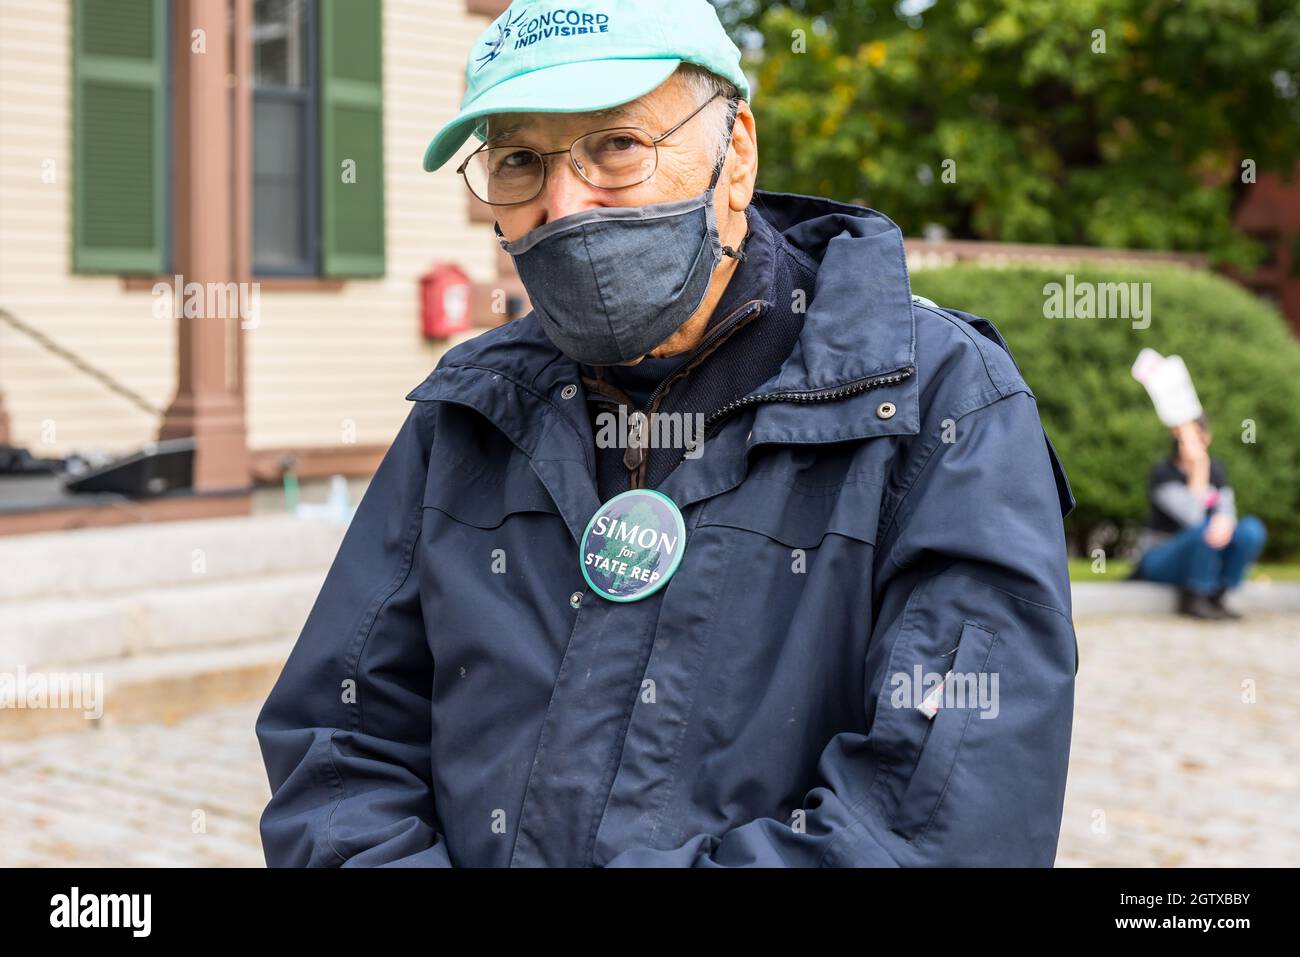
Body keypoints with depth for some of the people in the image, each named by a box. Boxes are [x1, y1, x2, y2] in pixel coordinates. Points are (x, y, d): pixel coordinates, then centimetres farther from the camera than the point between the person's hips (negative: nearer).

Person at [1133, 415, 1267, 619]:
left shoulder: (1216, 469, 4)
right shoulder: (1162, 472, -14)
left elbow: (1227, 509, -9)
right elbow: (1192, 517, -26)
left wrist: (1224, 522, -34)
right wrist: (1198, 465, -27)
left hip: (1202, 555, 6)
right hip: (1159, 560, -6)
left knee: (1252, 529, -19)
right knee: (1205, 530, -35)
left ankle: (1215, 598, -13)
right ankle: (1192, 600, -19)